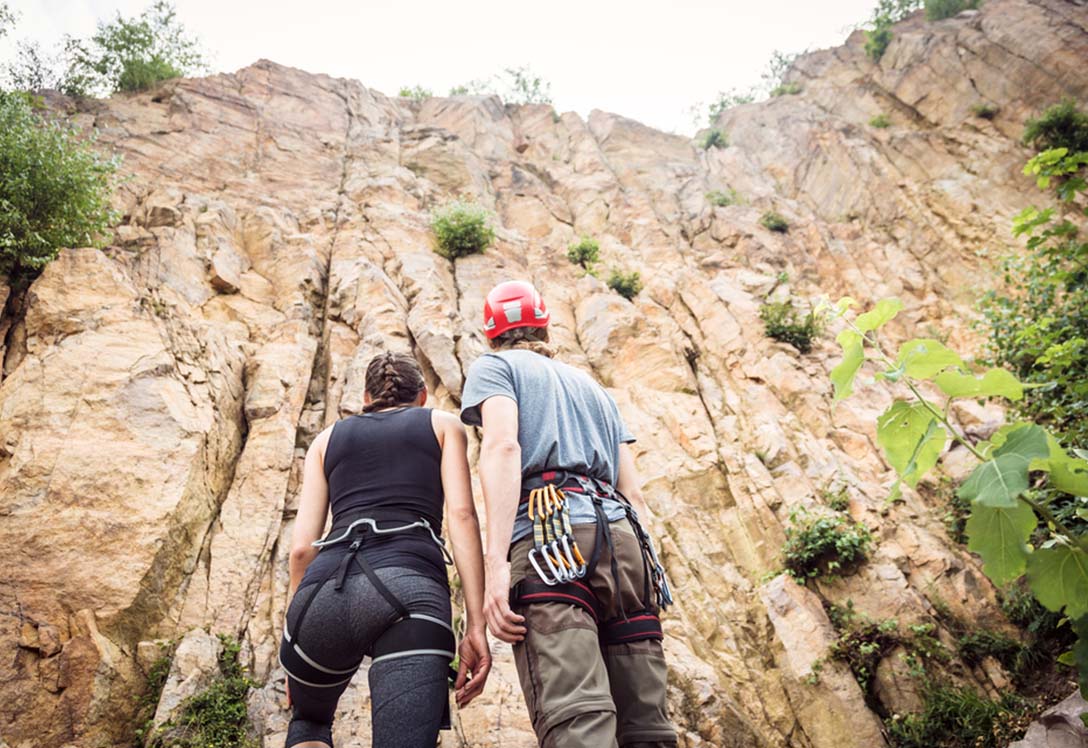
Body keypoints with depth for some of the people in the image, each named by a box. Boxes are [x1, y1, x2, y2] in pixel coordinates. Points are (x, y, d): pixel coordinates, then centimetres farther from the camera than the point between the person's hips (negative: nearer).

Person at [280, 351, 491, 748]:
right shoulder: (443, 424, 22)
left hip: (326, 588, 3)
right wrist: (475, 625, 1)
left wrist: (296, 646, 28)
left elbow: (302, 546, 20)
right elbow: (461, 515, 5)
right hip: (412, 588, -3)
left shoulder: (328, 438, 28)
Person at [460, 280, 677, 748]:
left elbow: (503, 446, -5)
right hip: (625, 538, 6)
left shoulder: (493, 366, 16)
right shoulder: (591, 385, 34)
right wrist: (645, 571, 26)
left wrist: (496, 562, -14)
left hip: (551, 535, -6)